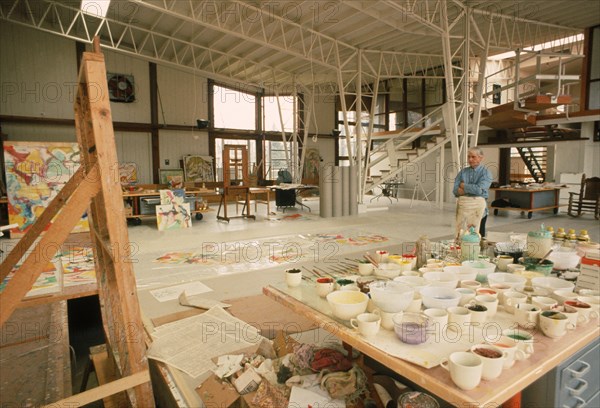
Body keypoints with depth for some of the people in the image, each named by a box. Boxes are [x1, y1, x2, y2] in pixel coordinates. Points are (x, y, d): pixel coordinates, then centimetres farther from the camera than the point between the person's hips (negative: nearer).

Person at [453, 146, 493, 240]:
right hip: (462, 205, 3)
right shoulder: (463, 172, 11)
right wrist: (472, 189, -12)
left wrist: (463, 186, -3)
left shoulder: (486, 173, 1)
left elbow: (479, 189, -14)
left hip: (478, 207, -3)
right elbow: (455, 190, 2)